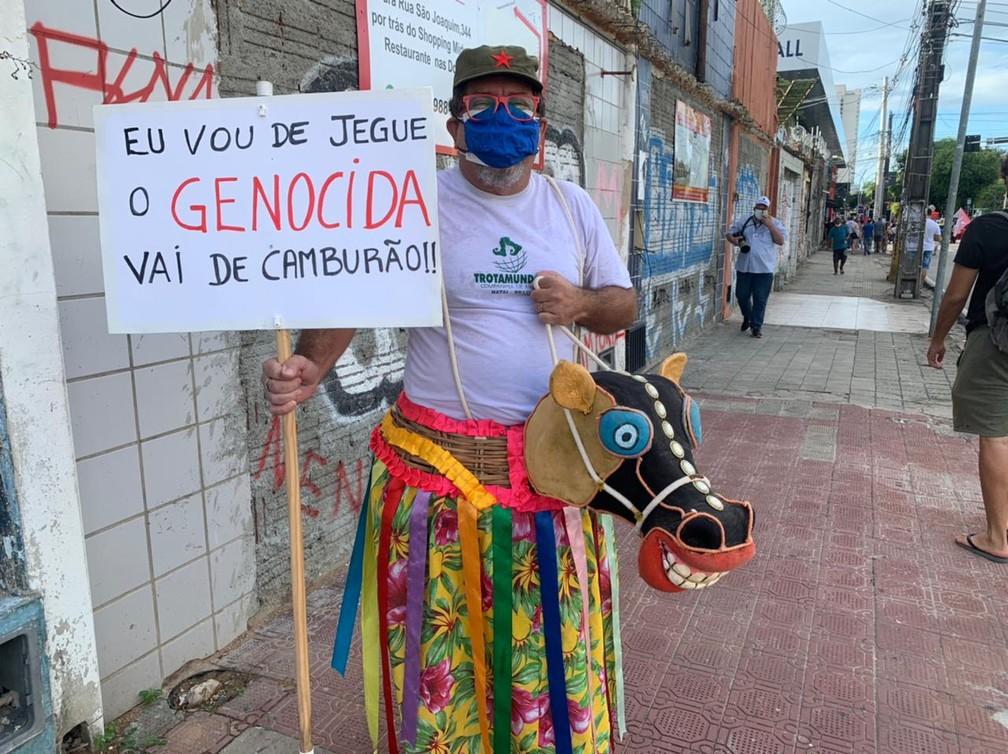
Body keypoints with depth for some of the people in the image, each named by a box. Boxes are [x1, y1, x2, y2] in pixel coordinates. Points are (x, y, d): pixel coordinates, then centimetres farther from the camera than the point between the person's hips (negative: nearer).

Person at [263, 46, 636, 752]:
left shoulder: (572, 205, 8)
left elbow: (624, 305, 13)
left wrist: (583, 304, -9)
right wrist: (309, 369, -28)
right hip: (444, 460, -3)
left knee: (554, 630, 16)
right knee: (443, 632, 8)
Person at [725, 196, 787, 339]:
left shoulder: (775, 223, 3)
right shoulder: (744, 222, 8)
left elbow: (780, 240, -8)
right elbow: (729, 233, 13)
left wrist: (769, 225, -14)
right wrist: (734, 240, -10)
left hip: (764, 268, -2)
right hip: (744, 267, 3)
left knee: (760, 299, -1)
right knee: (742, 295, 10)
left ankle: (756, 326, 8)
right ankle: (747, 317, 37)